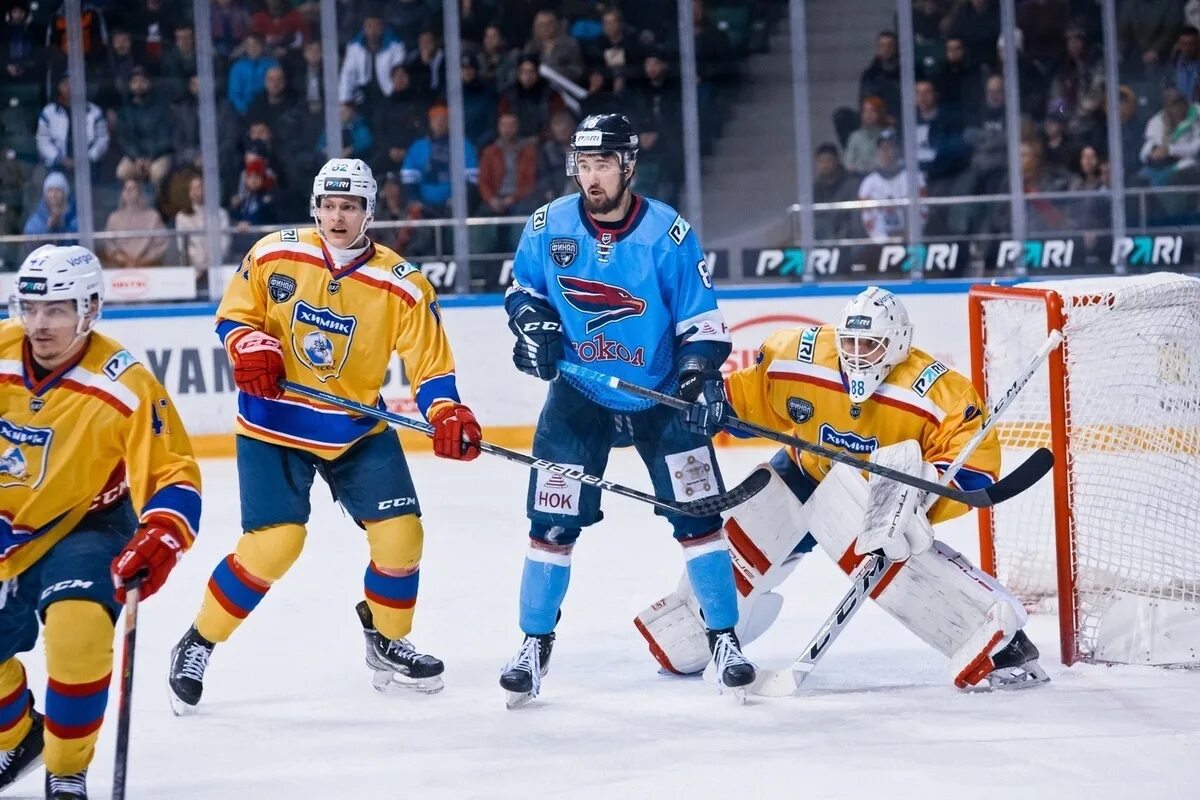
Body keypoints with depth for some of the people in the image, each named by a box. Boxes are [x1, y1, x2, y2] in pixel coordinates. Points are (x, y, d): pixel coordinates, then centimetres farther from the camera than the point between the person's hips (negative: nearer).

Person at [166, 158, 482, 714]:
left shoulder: (401, 285, -9)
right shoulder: (274, 256, -7)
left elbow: (431, 363, -9)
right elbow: (233, 314, 4)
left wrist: (447, 415, -27)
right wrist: (249, 347, -17)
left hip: (357, 431, 2)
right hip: (274, 425, -2)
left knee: (400, 532, -5)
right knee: (275, 542, -15)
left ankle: (387, 642, 22)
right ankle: (197, 647, 2)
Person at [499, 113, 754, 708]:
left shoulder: (667, 233, -14)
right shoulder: (549, 226, -8)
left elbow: (700, 318, -9)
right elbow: (521, 287, 9)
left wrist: (701, 375, -23)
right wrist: (531, 321, -11)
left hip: (660, 394, -1)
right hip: (579, 395, 1)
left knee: (697, 515, -4)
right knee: (553, 521, -4)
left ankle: (725, 638, 8)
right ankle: (535, 645, 9)